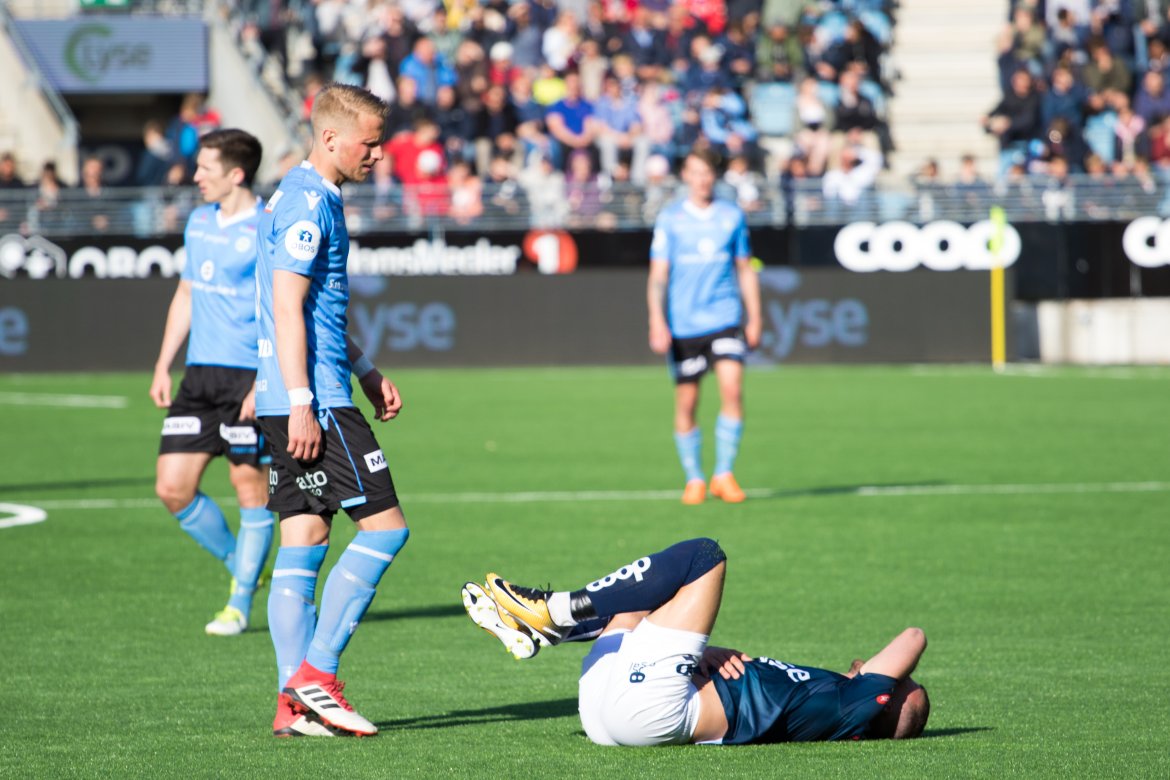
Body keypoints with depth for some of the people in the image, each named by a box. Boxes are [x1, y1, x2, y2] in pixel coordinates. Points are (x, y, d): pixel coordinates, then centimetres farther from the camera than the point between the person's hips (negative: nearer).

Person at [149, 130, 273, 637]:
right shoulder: (199, 223, 13)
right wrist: (163, 366, 17)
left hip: (249, 379, -7)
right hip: (199, 375, 7)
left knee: (251, 486, 0)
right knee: (172, 487, 2)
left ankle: (240, 604, 11)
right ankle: (241, 568, 21)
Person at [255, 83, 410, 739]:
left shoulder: (308, 198, 19)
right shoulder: (308, 204, -13)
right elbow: (287, 307, -18)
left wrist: (366, 371, 30)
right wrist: (301, 404, -21)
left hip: (295, 403, 10)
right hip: (311, 399, -10)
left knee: (302, 542, 6)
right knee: (385, 527, -9)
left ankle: (294, 700, 5)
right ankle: (316, 672, -8)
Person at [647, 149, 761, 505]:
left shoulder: (732, 216, 8)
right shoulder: (669, 219, 2)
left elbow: (745, 270, 16)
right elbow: (658, 275, -1)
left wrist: (754, 318, 11)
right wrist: (657, 322, -11)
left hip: (725, 320, 1)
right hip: (683, 325, -1)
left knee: (732, 389, -16)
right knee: (686, 403, 1)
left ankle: (723, 475, -6)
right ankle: (694, 479, 16)